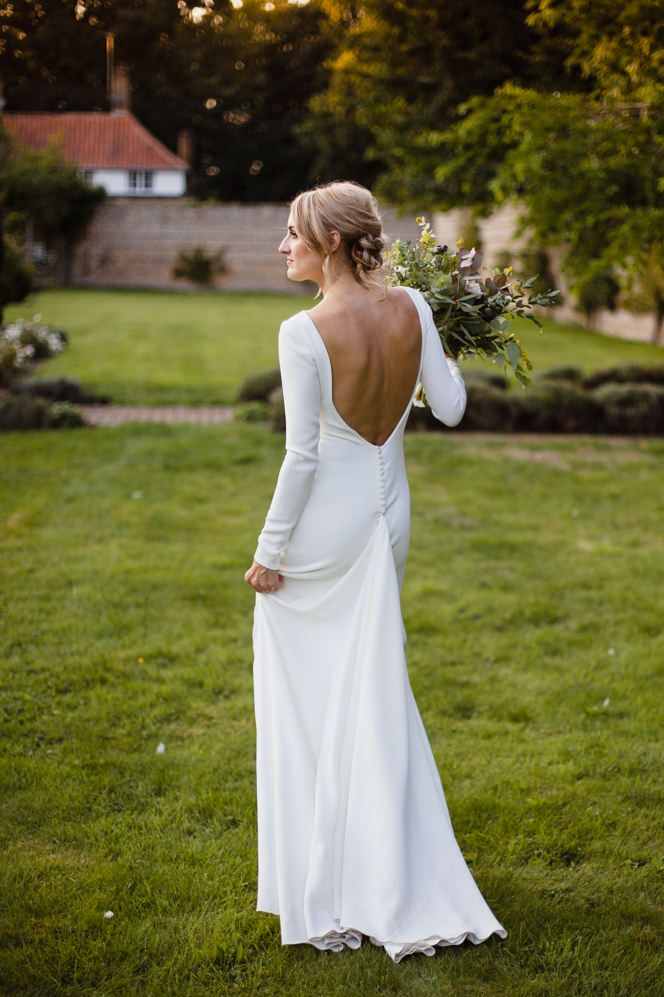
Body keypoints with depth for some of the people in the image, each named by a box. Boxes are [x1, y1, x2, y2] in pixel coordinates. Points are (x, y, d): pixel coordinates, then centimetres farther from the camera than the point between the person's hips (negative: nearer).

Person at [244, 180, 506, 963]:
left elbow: (301, 454, -19)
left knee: (304, 694, 9)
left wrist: (269, 550, -9)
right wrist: (444, 359, 21)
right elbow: (450, 408, 1)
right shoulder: (411, 309, -4)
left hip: (320, 526, -6)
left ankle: (322, 897, 19)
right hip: (387, 516, 6)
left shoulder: (305, 332, -20)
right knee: (373, 686, 19)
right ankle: (390, 881, 29)